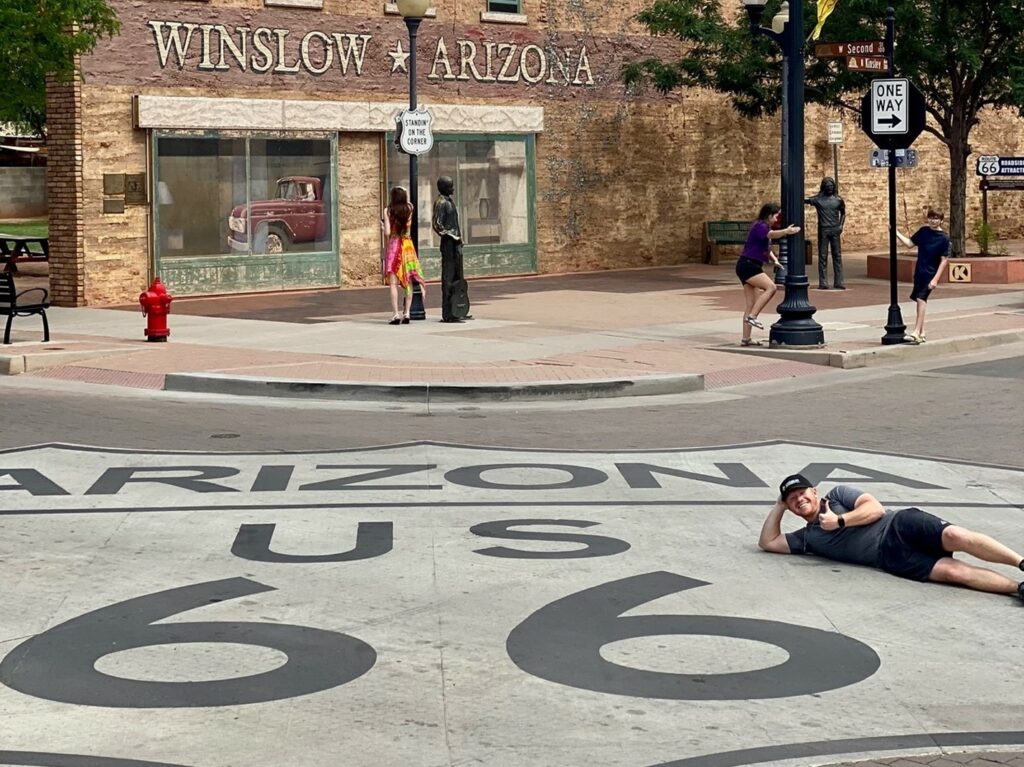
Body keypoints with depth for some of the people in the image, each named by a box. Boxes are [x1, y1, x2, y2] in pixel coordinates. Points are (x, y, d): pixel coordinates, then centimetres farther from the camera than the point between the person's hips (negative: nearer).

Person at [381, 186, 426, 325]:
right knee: (408, 282, 9)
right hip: (407, 246, 3)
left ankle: (395, 314, -10)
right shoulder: (409, 209, 1)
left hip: (393, 246, -3)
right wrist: (405, 193, 24)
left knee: (393, 283, -3)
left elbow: (387, 232, -10)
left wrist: (382, 226, 8)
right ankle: (407, 313, 6)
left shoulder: (388, 211, -8)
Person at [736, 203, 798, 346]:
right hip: (747, 265, -11)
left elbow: (767, 248, 28)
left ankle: (745, 339, 8)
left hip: (751, 267, 11)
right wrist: (785, 231, -52)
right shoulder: (760, 226, -13)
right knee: (770, 287, -24)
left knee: (751, 305, 7)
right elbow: (772, 234, -35)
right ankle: (752, 316, -22)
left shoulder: (763, 227, 19)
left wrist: (775, 260, 10)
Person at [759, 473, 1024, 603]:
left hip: (899, 525, -1)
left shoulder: (838, 494, 17)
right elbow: (768, 542, 20)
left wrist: (839, 521, -2)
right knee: (953, 571, -25)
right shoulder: (807, 537, 24)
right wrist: (779, 506, 21)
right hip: (889, 557, 1)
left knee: (954, 535, -31)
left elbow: (875, 508, 4)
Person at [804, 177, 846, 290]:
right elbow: (805, 201, -13)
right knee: (823, 256, 1)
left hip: (835, 230, 2)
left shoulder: (838, 200, 7)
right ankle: (823, 283, 3)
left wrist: (841, 225, 2)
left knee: (837, 256, 3)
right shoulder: (818, 199, 0)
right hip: (823, 230, -2)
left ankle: (838, 282, 6)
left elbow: (843, 213, 17)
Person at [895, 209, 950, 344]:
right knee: (920, 301, 10)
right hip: (919, 272, 6)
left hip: (930, 274, -6)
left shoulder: (943, 238, -9)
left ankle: (916, 332, -23)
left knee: (921, 299, -18)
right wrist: (896, 233, 5)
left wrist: (936, 279, -16)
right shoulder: (923, 231, 7)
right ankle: (921, 333, 18)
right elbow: (910, 243, 14)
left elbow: (944, 260, -10)